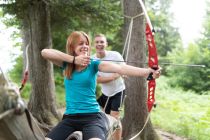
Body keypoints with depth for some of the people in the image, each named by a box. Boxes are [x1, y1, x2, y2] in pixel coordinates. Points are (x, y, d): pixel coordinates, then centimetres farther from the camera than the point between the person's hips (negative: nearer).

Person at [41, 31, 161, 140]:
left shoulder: (93, 64, -1)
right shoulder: (67, 64, 6)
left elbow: (120, 68, -16)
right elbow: (44, 52, -8)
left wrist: (147, 71, -31)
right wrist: (73, 59, -14)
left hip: (92, 116, -3)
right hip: (70, 117, 4)